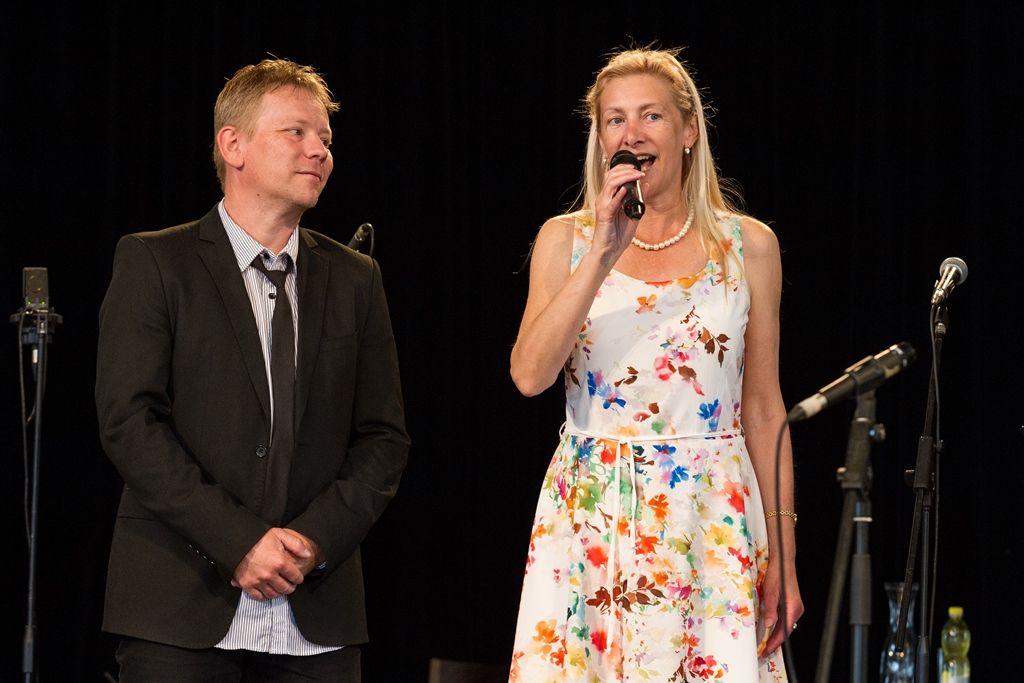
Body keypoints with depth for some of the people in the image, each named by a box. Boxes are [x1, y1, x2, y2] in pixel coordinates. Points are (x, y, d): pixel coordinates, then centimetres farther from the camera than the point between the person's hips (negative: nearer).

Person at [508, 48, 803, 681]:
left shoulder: (748, 245, 5)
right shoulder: (566, 238, 5)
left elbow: (763, 410, 6)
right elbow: (530, 375, -9)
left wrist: (783, 557, 3)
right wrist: (601, 256, -16)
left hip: (712, 521, 0)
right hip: (589, 519, 0)